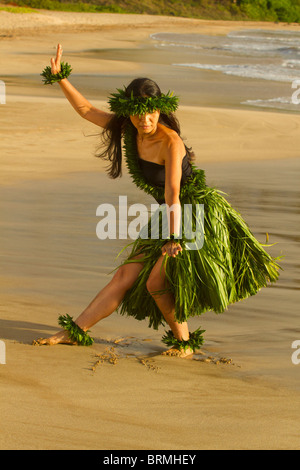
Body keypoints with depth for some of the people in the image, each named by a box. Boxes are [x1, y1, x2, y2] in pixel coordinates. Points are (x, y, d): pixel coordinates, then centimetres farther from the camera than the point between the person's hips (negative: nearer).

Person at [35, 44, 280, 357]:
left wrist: (174, 238, -22)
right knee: (126, 276, 4)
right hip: (166, 214, 7)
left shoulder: (169, 141, -22)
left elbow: (172, 193, -23)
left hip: (198, 212, -7)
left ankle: (184, 341, 1)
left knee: (157, 282, -18)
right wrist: (60, 78, -1)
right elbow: (85, 110, 7)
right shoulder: (128, 129, -2)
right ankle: (75, 331, 6)